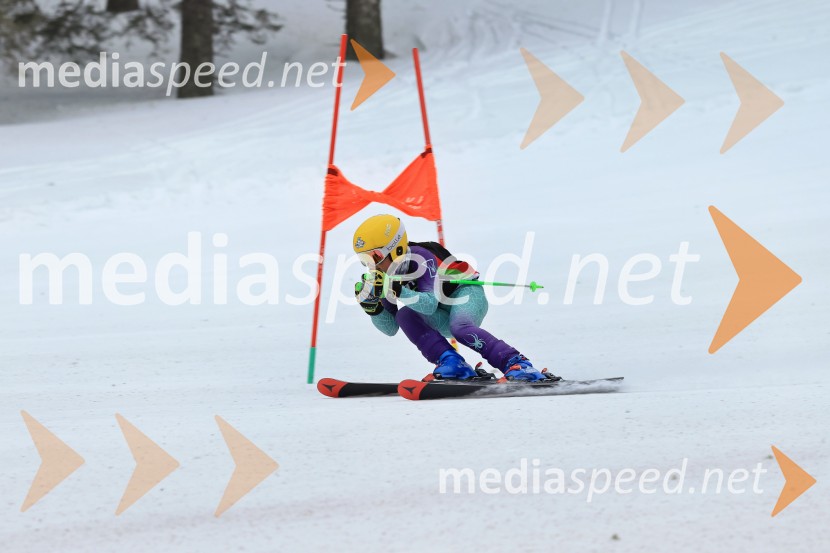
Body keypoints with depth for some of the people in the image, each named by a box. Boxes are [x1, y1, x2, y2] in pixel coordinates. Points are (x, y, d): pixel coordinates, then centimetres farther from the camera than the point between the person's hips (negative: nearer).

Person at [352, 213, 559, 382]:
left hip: (468, 293, -7)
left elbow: (431, 303, -34)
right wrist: (372, 307, -20)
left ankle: (516, 364, -44)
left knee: (459, 326, -39)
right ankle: (452, 363, -29)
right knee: (404, 315, -22)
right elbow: (391, 328, -3)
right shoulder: (386, 277, -3)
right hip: (444, 314, 7)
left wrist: (400, 292, -46)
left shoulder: (419, 259, -24)